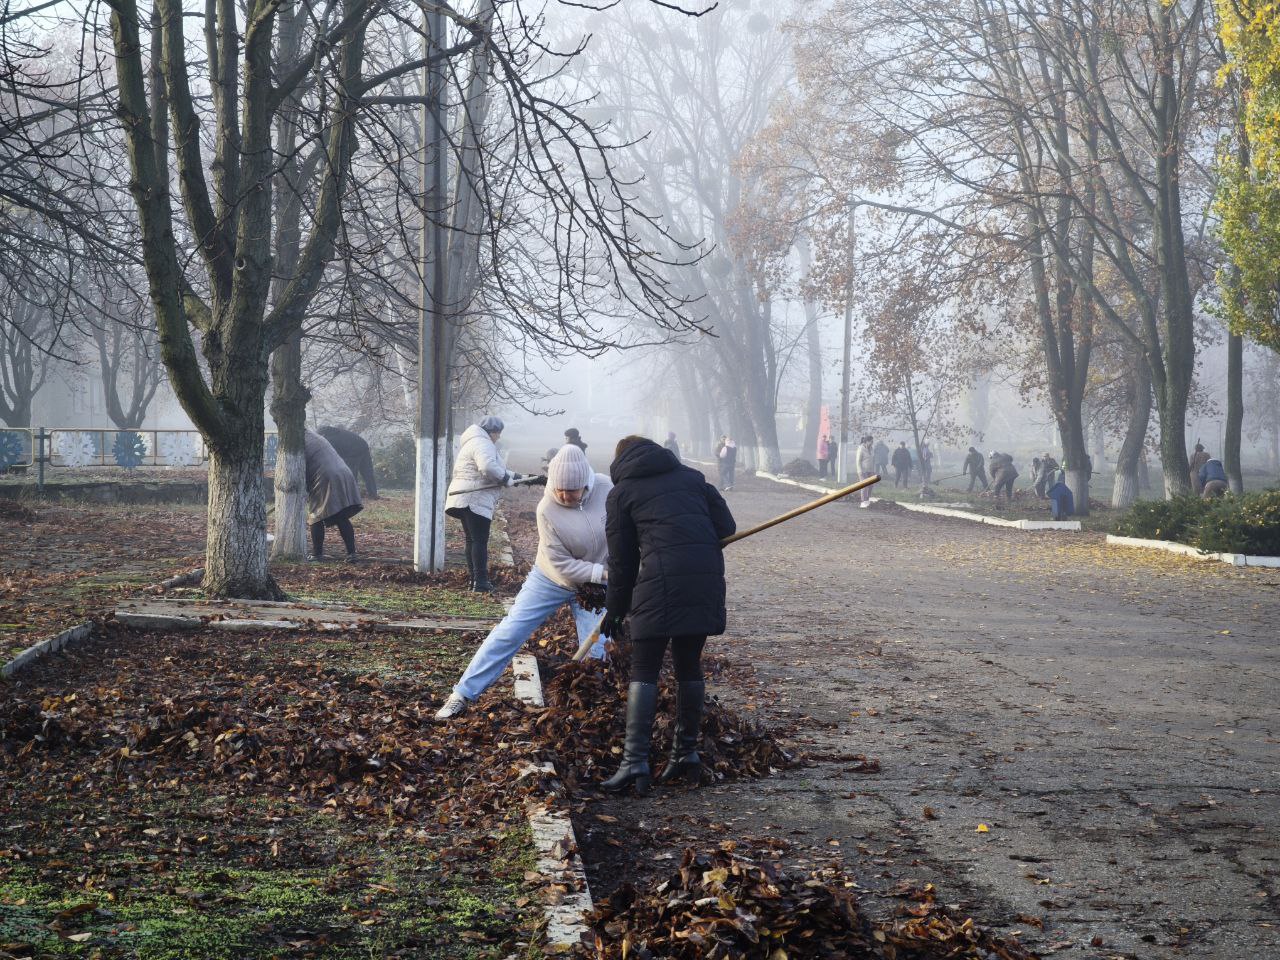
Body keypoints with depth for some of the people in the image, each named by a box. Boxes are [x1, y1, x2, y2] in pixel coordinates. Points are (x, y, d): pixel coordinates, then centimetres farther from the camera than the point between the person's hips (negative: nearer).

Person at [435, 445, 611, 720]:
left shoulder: (606, 488, -20)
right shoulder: (547, 509, -26)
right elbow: (561, 564, -22)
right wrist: (603, 573, -25)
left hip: (594, 584, 2)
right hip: (550, 579, -2)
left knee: (597, 651, -6)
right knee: (508, 633, -5)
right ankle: (462, 695, 1)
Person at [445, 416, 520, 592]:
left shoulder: (472, 442, 26)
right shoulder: (483, 443, -10)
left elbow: (483, 471, 30)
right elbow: (488, 467, -27)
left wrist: (512, 475, 20)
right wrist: (507, 480, -12)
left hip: (464, 500, 11)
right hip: (475, 500, -11)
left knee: (472, 541, 13)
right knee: (480, 541, -10)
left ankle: (475, 580, 17)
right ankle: (480, 582, -13)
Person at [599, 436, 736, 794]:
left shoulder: (622, 491, 14)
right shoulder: (691, 476, 23)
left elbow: (622, 559, 14)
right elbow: (726, 526, 13)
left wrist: (615, 610, 23)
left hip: (661, 580, -4)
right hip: (707, 581, 4)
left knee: (644, 671, 1)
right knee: (689, 665, 17)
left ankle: (635, 762, -8)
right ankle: (686, 752, 22)